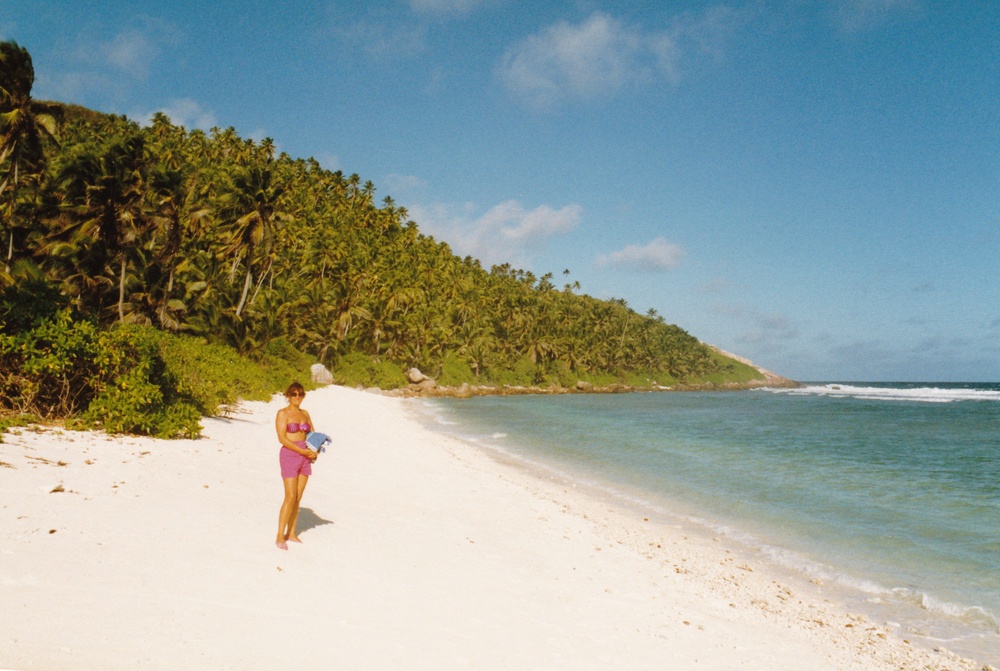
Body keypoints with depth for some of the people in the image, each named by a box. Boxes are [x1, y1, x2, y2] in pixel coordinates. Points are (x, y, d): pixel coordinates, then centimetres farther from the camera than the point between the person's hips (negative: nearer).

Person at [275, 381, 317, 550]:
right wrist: (303, 451, -18)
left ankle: (291, 533, 17)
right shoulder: (282, 413, -6)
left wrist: (315, 451, -4)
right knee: (290, 497, -10)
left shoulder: (305, 414, 12)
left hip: (305, 457, 6)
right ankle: (280, 536, -2)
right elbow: (282, 438, -14)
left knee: (298, 498, 8)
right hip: (289, 455, -6)